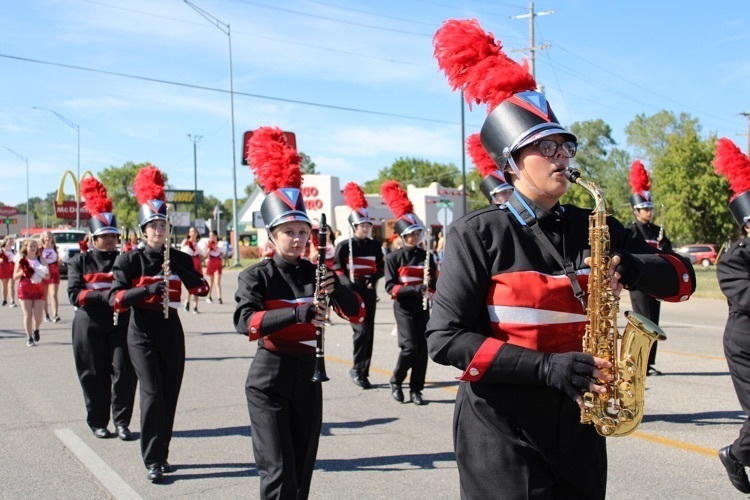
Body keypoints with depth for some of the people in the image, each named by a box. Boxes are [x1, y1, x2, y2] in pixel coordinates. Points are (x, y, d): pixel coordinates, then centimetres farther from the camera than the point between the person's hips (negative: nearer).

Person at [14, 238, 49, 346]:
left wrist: (43, 274, -13)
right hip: (25, 289, -1)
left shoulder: (41, 260, 7)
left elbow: (48, 276, 9)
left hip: (39, 289, 1)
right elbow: (15, 276, 4)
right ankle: (29, 338, 4)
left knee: (38, 316, -4)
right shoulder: (21, 260, 4)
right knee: (28, 315, -3)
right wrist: (23, 272, -14)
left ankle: (36, 330, 28)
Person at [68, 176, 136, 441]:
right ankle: (98, 422, 19)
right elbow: (74, 294, -7)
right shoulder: (80, 261, 3)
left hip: (121, 323, 1)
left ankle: (122, 422, 8)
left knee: (124, 372, -4)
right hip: (91, 326, -1)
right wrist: (104, 296, -20)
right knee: (95, 375, 5)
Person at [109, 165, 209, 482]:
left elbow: (202, 289, -5)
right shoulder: (131, 259, -4)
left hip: (172, 331, 4)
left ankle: (162, 454, 21)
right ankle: (153, 462, -6)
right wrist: (148, 288, -26)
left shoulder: (179, 258, 5)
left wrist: (176, 271, -18)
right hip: (142, 333, -4)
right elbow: (115, 299, -13)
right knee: (152, 393, -13)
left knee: (170, 395, 8)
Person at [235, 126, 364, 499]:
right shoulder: (257, 275, -8)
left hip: (308, 377, 5)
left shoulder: (315, 271, 4)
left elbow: (355, 312, 2)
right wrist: (298, 313, -37)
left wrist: (335, 288, -19)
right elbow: (245, 322, -25)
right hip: (269, 381, -5)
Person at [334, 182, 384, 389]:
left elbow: (380, 267, 15)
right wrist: (349, 283, -20)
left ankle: (364, 372, 16)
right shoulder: (344, 246, -4)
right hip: (352, 294, -5)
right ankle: (357, 369, 0)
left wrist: (373, 278, -5)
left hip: (369, 293, 5)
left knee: (368, 331, 7)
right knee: (362, 330, -14)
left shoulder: (374, 245, 8)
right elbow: (337, 270, -4)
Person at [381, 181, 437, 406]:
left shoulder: (426, 256, 7)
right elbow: (390, 287, -9)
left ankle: (416, 390, 11)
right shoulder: (393, 258, -3)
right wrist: (416, 288, -20)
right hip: (403, 308, -4)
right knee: (410, 347, -13)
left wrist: (429, 283, -14)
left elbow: (434, 284, 10)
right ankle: (396, 381, 10)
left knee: (422, 348, 1)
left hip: (422, 307, 4)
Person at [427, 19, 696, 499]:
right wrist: (545, 367, -21)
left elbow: (683, 278, 9)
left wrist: (632, 267, -14)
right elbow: (446, 338, -12)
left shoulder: (593, 228, 6)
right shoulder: (478, 233, -8)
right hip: (502, 433, -5)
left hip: (577, 429, 5)